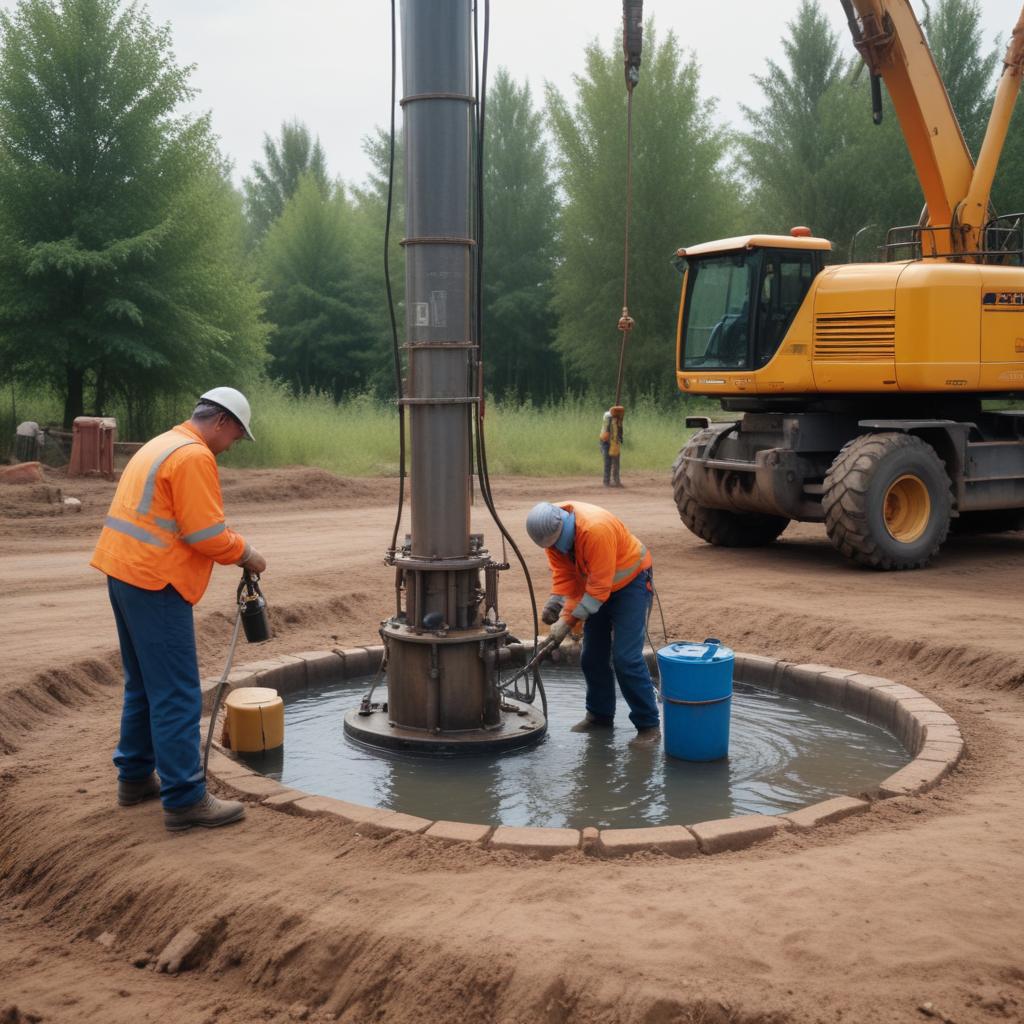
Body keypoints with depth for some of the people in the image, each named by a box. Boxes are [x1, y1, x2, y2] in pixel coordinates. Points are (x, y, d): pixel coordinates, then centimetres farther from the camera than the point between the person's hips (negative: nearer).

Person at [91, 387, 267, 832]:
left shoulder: (161, 445, 19)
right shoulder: (194, 456, -13)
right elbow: (206, 533, -18)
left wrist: (232, 548, 17)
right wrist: (246, 554, -2)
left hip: (124, 572, 10)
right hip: (155, 582, -10)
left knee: (143, 685, 20)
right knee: (177, 696, -7)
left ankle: (135, 777, 28)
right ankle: (184, 800, -5)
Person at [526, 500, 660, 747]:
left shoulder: (595, 530, -37)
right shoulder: (552, 531, -14)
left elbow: (599, 587, -33)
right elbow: (563, 573, -7)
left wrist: (568, 621, -31)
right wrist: (555, 602, -24)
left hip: (630, 581, -7)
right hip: (596, 583, 8)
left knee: (626, 658, -14)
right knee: (592, 656, 11)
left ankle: (648, 725, -6)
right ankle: (600, 715, 27)